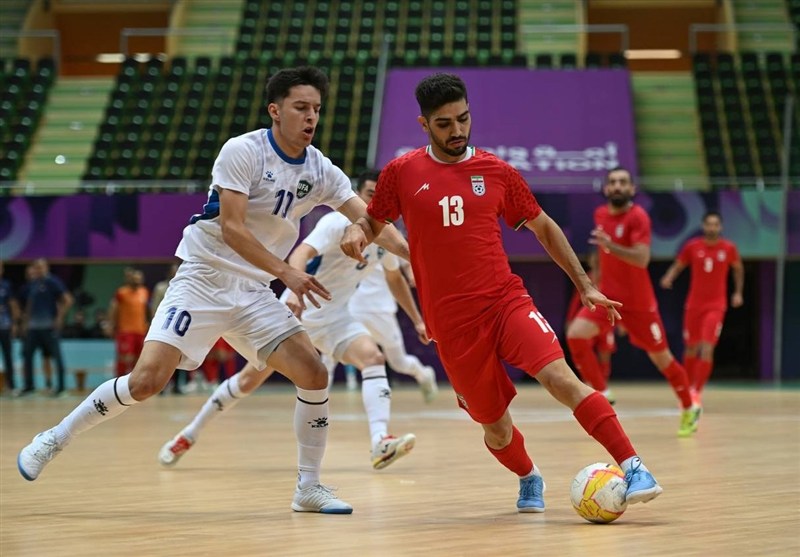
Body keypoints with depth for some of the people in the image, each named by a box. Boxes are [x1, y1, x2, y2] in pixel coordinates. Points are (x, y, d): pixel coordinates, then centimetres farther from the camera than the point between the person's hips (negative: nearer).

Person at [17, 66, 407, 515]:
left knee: (314, 374, -9)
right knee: (146, 380, -16)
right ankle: (56, 439, 4)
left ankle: (309, 487, 5)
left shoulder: (321, 171, 3)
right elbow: (232, 229, -20)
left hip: (253, 292, 6)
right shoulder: (243, 151, -14)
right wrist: (286, 271, -26)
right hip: (203, 281, -5)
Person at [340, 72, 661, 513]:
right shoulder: (401, 173, 2)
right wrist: (354, 231, -9)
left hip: (506, 301, 0)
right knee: (495, 426, 6)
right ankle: (528, 478, 38)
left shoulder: (497, 172, 6)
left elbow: (543, 227, 17)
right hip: (452, 323, 0)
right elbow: (373, 222, 16)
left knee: (560, 377, -24)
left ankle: (633, 468, -26)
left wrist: (585, 286, 13)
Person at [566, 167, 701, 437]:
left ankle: (689, 409, 29)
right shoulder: (600, 214, 3)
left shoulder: (638, 217, -18)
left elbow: (642, 259, -31)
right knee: (576, 334, -19)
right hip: (607, 296, 5)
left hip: (638, 302, -5)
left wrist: (609, 245, -42)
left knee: (661, 357, 7)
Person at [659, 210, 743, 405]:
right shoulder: (692, 246, -2)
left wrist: (738, 292, 10)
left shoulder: (729, 248, -2)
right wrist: (668, 278, -14)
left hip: (716, 306, -1)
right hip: (694, 304, 1)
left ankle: (697, 392, -9)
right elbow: (678, 265, 6)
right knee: (692, 349, 10)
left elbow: (738, 269, 15)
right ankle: (687, 388, 28)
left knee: (707, 349, -14)